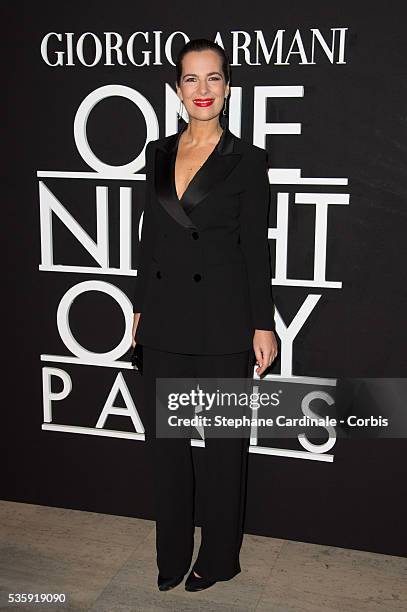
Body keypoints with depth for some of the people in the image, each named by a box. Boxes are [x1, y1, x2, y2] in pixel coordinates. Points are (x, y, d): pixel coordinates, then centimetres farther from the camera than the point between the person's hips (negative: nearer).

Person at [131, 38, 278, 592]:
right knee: (165, 437, 12)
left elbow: (256, 249, -4)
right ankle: (173, 553, 30)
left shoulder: (247, 159, -4)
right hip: (165, 313, 5)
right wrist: (139, 307, 11)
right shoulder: (158, 153, 9)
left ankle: (220, 556, 26)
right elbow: (150, 235, 13)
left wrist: (264, 325, -7)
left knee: (223, 440, 7)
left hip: (221, 316, -4)